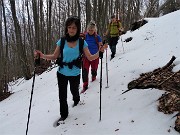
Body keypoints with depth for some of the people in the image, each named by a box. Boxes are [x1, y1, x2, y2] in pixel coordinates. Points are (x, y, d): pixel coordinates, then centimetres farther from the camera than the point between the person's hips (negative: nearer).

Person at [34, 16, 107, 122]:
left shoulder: (82, 42, -9)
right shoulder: (62, 41, -9)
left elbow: (90, 57, -8)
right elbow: (54, 57, -4)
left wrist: (100, 52, -23)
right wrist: (42, 55, -18)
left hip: (75, 74, 0)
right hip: (62, 73, 0)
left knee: (74, 91, 22)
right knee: (62, 96, 4)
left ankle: (76, 100, 60)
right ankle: (64, 114, 30)